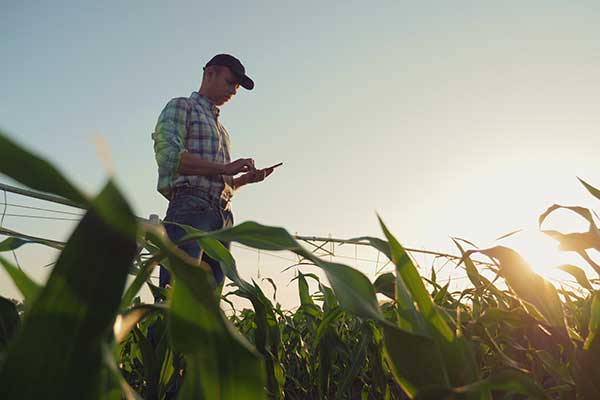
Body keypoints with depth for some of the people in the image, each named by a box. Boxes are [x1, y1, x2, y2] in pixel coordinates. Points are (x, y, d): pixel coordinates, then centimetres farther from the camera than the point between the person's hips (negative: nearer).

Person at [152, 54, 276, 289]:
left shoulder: (220, 128, 33)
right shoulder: (181, 107, 10)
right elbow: (169, 155, -9)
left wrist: (246, 179, 11)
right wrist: (225, 168, -9)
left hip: (222, 217, 7)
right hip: (190, 209, -7)